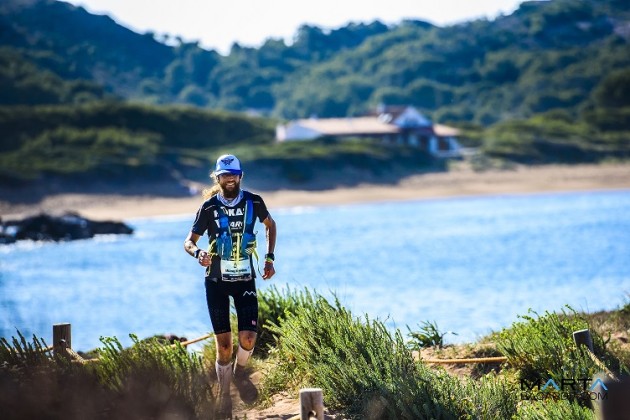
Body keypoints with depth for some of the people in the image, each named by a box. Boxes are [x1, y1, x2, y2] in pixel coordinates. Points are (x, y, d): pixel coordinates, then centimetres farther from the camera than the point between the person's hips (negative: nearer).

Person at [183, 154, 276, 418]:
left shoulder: (253, 203, -4)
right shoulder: (209, 207, -9)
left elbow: (270, 225, 16)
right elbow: (188, 242, -5)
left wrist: (269, 259, 9)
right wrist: (198, 253, -28)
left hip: (245, 280, 1)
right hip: (216, 281, -1)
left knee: (248, 339, -14)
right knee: (223, 344, -1)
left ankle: (240, 371, 19)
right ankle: (224, 397, 19)